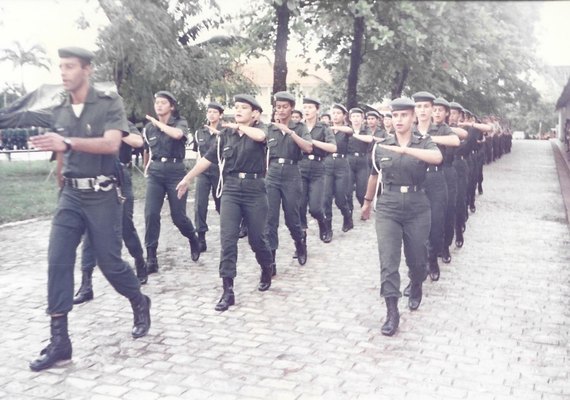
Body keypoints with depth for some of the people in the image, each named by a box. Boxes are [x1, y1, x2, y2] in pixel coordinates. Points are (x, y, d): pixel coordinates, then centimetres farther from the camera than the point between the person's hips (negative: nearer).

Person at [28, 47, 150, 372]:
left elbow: (111, 143, -23)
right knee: (58, 262, -6)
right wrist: (64, 187, 17)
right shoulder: (60, 112, 9)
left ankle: (140, 303, 32)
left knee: (109, 262, 2)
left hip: (102, 196, -4)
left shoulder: (109, 103, -8)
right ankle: (59, 341, 0)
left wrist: (67, 142, -33)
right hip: (70, 196, 5)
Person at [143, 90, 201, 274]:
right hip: (155, 172, 3)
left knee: (178, 215, 0)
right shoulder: (149, 127, 9)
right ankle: (151, 258, -4)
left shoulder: (180, 122, -1)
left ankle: (194, 240, 32)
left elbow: (177, 134, -26)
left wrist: (158, 123, -14)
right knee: (151, 213, -10)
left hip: (175, 171, -3)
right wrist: (147, 168, 31)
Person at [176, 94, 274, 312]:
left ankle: (267, 269, 39)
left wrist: (239, 126, -10)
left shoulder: (259, 129, 1)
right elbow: (209, 157, 14)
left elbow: (259, 136, -25)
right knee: (227, 239, -7)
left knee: (256, 238, 7)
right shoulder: (225, 133, 9)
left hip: (254, 189, -2)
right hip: (231, 189, 3)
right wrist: (187, 178, 16)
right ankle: (228, 291, -3)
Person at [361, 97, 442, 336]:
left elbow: (438, 158, -27)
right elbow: (374, 175, 17)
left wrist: (405, 149, -38)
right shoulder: (381, 146, 2)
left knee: (416, 258, 14)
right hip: (387, 209, 1)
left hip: (417, 209, 0)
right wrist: (367, 201, 27)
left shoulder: (424, 143, -4)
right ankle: (392, 312, -7)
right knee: (388, 261, -10)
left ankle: (416, 289, 45)